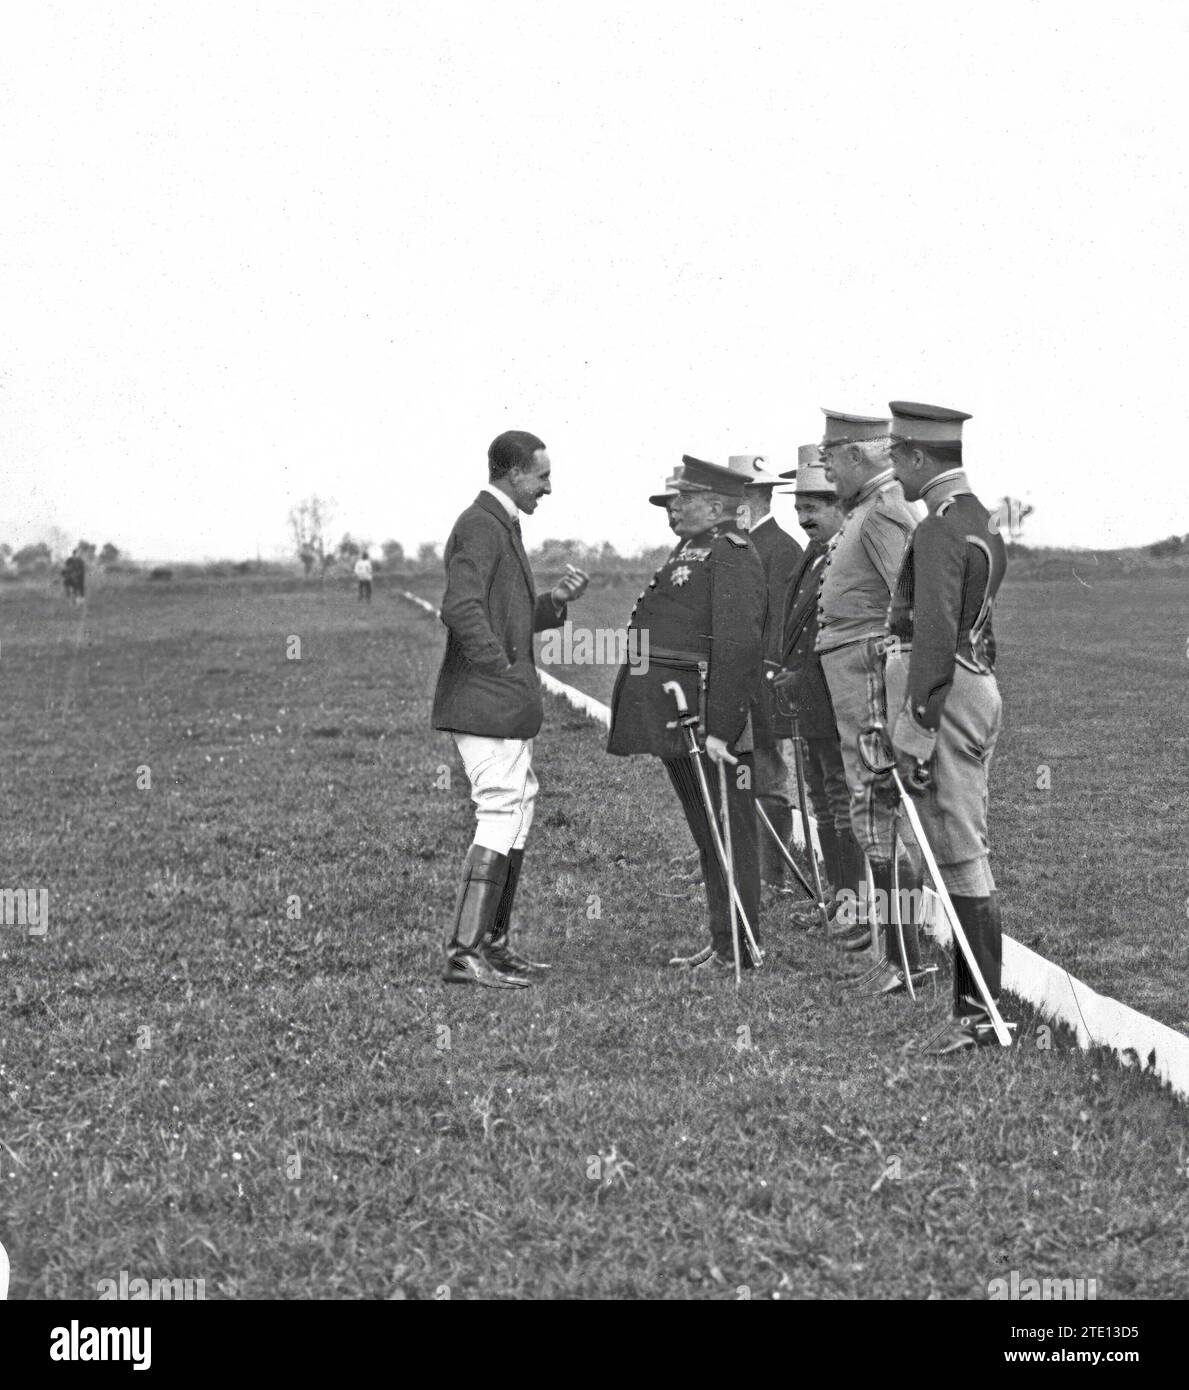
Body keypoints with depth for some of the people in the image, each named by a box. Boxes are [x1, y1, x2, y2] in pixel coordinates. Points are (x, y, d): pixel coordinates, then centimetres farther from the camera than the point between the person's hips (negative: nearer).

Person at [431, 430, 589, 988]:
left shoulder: (501, 525, 19)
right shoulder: (480, 527, -14)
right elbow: (461, 610, -26)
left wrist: (553, 601, 10)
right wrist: (503, 669, -21)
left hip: (504, 705, 11)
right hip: (486, 702, -11)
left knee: (518, 811, 15)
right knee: (501, 814, -12)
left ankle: (494, 943, 21)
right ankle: (464, 952, -12)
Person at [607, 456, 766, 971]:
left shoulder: (729, 556, -14)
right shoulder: (692, 551, 18)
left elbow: (738, 647, -22)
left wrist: (719, 729, -25)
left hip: (705, 725, -10)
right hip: (674, 722, 10)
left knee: (726, 833, -3)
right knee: (707, 833, 14)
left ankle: (738, 948, 2)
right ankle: (724, 942, 21)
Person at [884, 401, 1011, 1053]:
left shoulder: (939, 530, -15)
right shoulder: (981, 520, 17)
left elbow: (934, 636, -21)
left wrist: (917, 731, -20)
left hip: (944, 693, -10)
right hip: (979, 686, 10)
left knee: (961, 856, -8)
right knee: (964, 851, 13)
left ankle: (978, 1012, -6)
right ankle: (977, 998, 19)